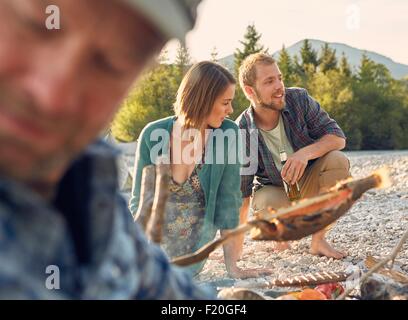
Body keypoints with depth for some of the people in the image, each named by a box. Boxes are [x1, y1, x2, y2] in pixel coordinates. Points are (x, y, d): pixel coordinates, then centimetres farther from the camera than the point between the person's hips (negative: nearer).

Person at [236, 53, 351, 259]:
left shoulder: (299, 99, -16)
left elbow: (338, 138, -15)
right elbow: (240, 193, -16)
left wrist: (306, 152, -37)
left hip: (308, 184, 3)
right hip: (273, 190, -2)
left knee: (337, 161, -28)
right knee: (266, 205, -37)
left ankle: (318, 241, -14)